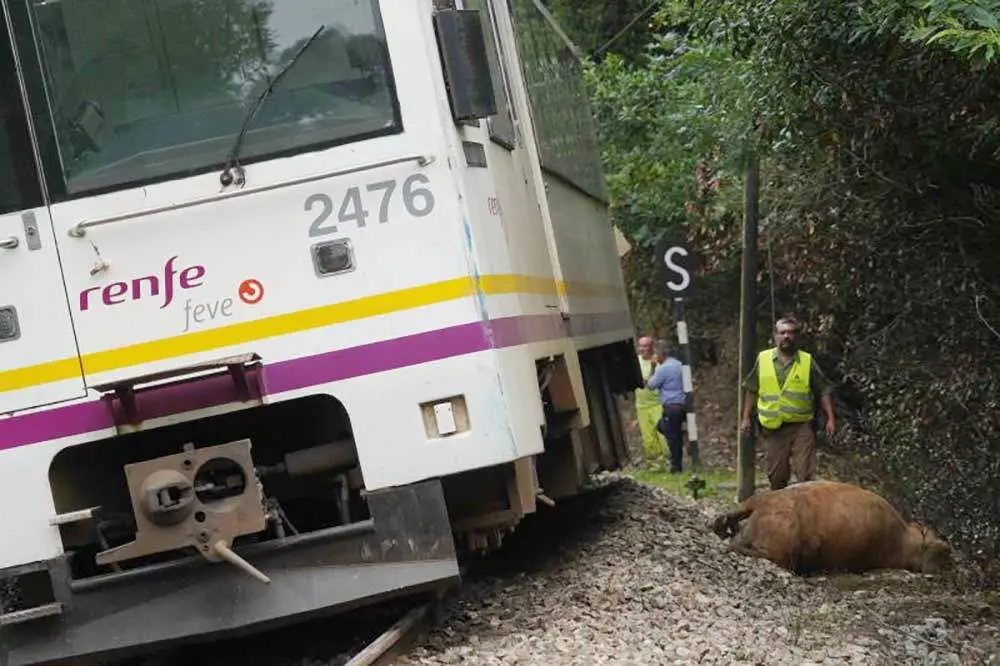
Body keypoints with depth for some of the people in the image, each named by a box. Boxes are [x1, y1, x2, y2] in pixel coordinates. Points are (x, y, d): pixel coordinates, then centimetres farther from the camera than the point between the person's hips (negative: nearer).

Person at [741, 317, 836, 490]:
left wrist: (830, 418, -3)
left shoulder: (807, 361, 3)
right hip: (773, 428, 1)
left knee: (804, 474, -6)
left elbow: (823, 392, 4)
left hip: (801, 426, -1)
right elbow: (751, 391, 12)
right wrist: (746, 418, 8)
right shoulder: (763, 359, 6)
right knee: (776, 476, 9)